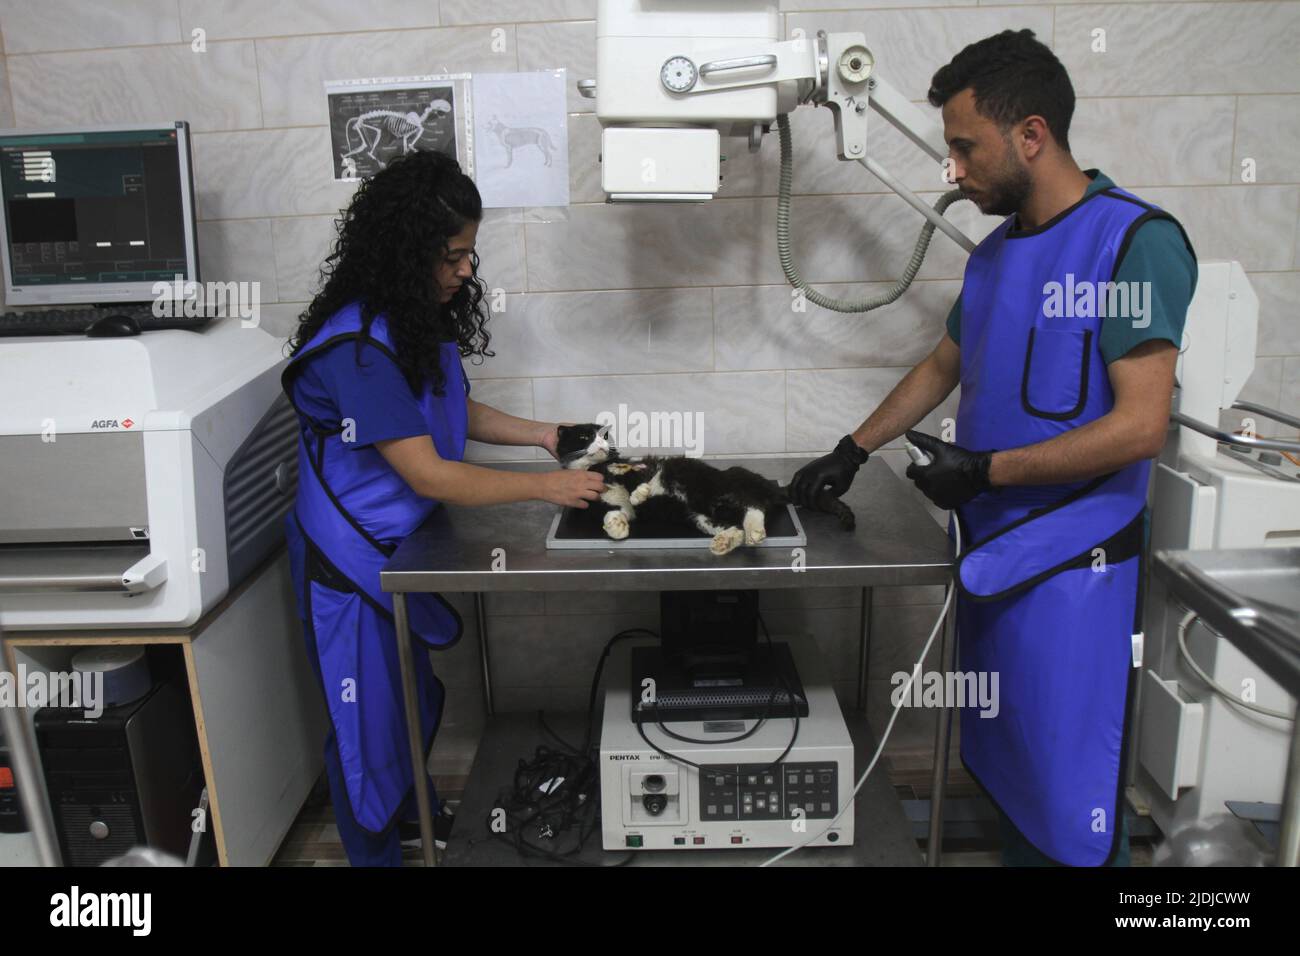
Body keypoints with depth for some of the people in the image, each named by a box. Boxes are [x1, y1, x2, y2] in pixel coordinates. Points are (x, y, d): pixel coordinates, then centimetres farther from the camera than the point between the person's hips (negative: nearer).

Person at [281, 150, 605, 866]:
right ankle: (376, 852, 31)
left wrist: (540, 434, -1)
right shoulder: (357, 346, -29)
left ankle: (416, 807, 49)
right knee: (370, 718, 9)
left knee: (416, 695, 25)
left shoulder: (425, 317, -2)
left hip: (405, 544, 9)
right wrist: (544, 486, -26)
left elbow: (454, 410, 12)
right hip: (352, 560, -8)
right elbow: (427, 474, -29)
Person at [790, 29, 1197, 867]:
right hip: (992, 549, 7)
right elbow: (942, 368, 22)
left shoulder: (1136, 241, -14)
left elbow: (1140, 426, -20)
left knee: (1070, 797, 3)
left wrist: (984, 470, -17)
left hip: (1071, 565, -7)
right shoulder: (996, 253, 10)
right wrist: (852, 452, 17)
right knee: (1001, 766, 17)